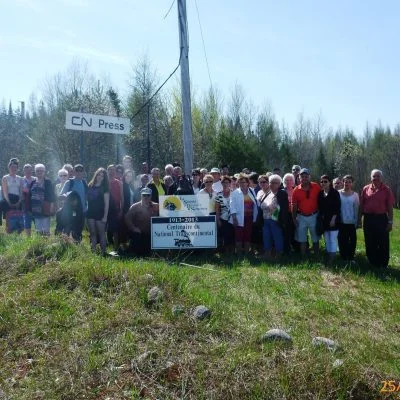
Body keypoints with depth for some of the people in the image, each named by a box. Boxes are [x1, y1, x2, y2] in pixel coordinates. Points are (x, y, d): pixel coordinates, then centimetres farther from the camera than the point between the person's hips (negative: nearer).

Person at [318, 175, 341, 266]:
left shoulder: (335, 193, -6)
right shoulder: (320, 193, 8)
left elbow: (337, 207, -10)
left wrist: (333, 219, -15)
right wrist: (320, 217, 3)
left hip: (333, 220, -5)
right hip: (324, 220, 6)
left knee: (333, 240, -5)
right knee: (326, 240, 11)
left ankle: (331, 259, -4)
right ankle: (328, 257, 19)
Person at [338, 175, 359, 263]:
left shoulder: (355, 195, 1)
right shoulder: (338, 193, 0)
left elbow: (356, 208, 4)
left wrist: (356, 221, 1)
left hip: (351, 222, 0)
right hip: (341, 222, 0)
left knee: (352, 240, 2)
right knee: (342, 241, 4)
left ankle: (351, 258, 15)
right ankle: (344, 258, 16)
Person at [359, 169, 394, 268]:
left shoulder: (386, 190, -2)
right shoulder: (366, 189, 5)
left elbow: (390, 207, -2)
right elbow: (361, 205, 9)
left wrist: (390, 221, -5)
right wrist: (360, 218, 6)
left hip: (381, 219, -2)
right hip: (368, 219, 3)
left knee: (383, 243, 3)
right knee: (370, 243, 10)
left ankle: (382, 265, 14)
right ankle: (372, 263, 23)